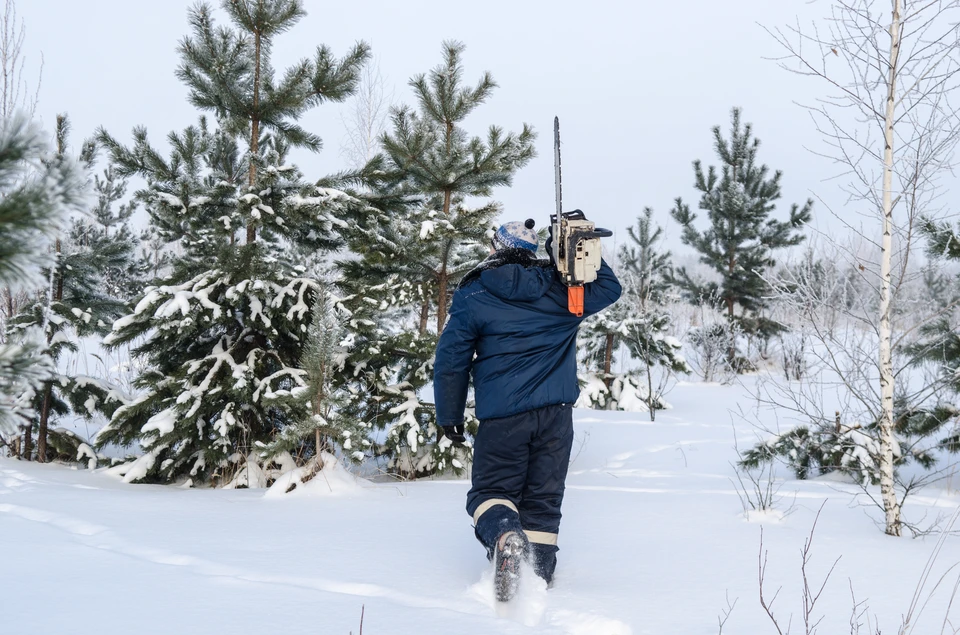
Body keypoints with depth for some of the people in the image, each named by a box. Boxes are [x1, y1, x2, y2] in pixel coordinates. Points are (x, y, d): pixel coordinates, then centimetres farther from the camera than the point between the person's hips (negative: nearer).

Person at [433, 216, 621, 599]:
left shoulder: (472, 296, -1)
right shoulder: (558, 288, 5)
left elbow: (451, 359, 0)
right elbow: (609, 288, 22)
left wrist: (449, 417, 8)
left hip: (502, 417, -2)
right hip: (556, 415, 3)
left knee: (490, 491, 6)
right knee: (543, 499, 9)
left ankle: (506, 537, -27)